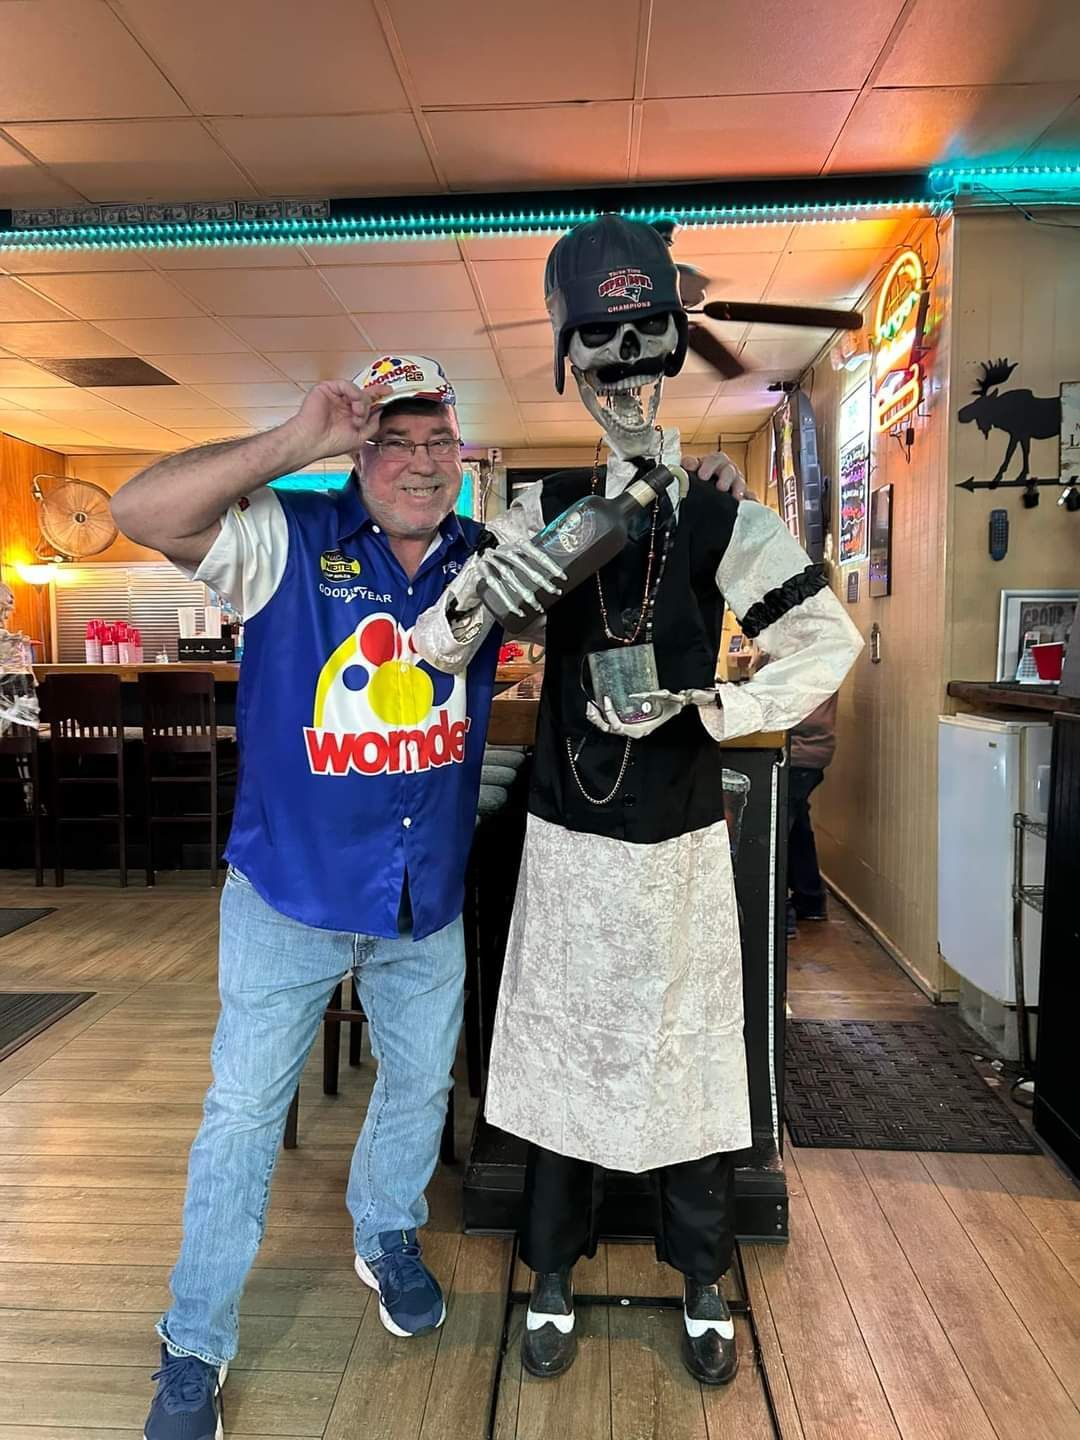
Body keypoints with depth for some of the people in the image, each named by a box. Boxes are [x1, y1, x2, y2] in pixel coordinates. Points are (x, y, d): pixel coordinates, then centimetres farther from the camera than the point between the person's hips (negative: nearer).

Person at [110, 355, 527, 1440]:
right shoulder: (292, 538, -11)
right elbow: (142, 513, -23)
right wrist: (296, 442, -28)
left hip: (429, 898, 4)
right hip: (290, 892, -4)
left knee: (420, 1086, 23)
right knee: (244, 1111, 9)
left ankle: (388, 1239, 53)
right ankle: (194, 1345, 32)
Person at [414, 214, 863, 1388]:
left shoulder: (721, 517, -5)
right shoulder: (549, 509, -1)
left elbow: (830, 642, -7)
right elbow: (433, 653, -2)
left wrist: (703, 706, -17)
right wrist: (472, 598, -24)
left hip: (680, 841, -1)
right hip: (566, 834, 1)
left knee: (690, 1056, 12)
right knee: (556, 1050, 12)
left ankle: (704, 1288, 37)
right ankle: (553, 1282, 35)